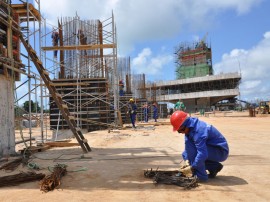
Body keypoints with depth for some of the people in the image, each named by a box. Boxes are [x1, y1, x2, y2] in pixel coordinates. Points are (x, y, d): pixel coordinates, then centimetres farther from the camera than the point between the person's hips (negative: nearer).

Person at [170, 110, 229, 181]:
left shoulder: (198, 130, -30)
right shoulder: (190, 127, -1)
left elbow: (202, 154, -33)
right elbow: (187, 149, 3)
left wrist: (191, 168, -27)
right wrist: (187, 161, -11)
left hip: (221, 152, -10)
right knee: (185, 154, 8)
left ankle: (201, 176, -16)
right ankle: (215, 167, 10)